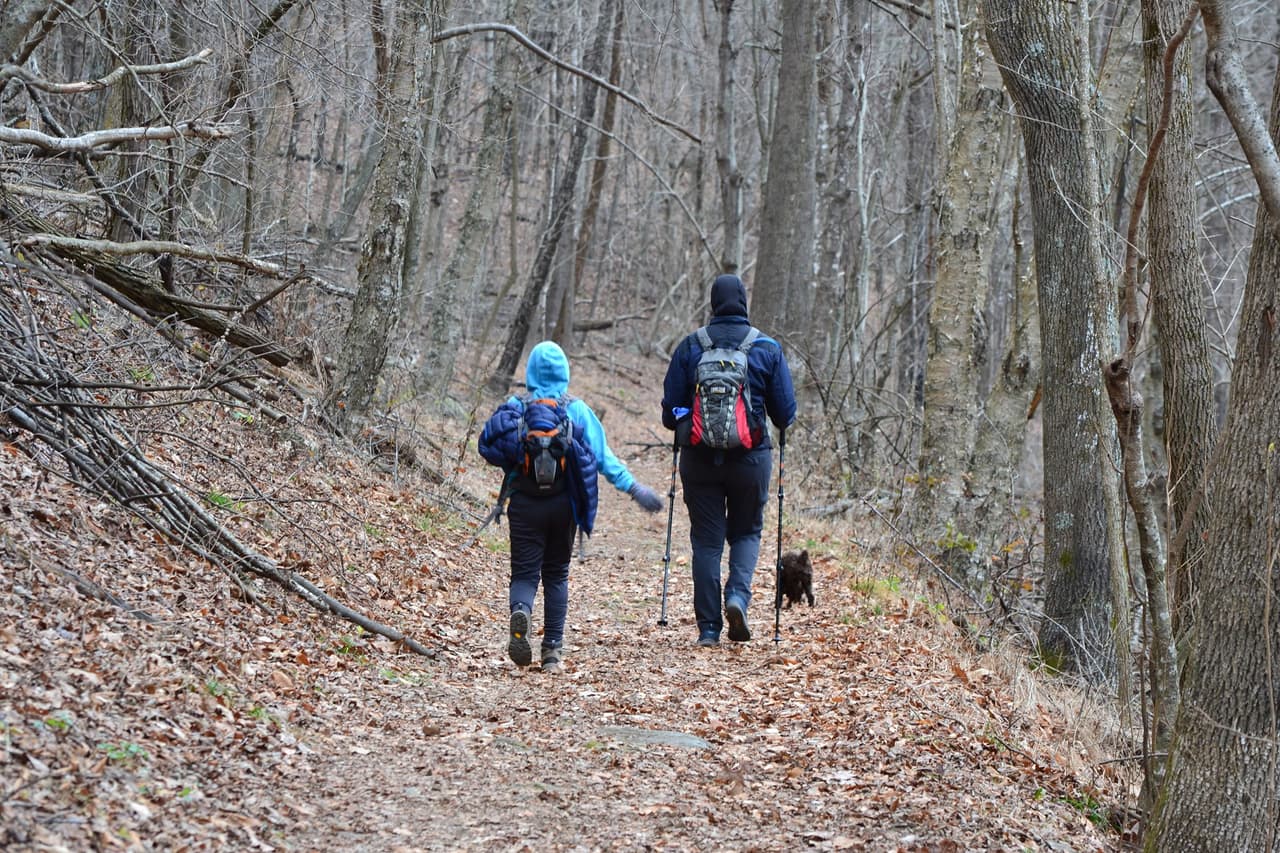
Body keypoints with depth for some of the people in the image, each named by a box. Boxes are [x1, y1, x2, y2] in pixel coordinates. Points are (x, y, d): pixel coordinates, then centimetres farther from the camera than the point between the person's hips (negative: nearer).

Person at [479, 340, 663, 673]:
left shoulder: (516, 407, -3)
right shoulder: (576, 409, -3)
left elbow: (489, 448, -6)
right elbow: (602, 456, -8)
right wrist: (634, 487, -7)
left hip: (524, 504, -1)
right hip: (563, 504, 1)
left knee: (525, 572, 4)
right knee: (556, 574, 13)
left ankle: (520, 611, -31)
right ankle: (553, 649, 9)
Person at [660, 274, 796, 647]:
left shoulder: (689, 347, -1)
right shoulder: (768, 349, -1)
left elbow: (670, 412, 0)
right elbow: (786, 413, 2)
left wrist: (683, 425, 23)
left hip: (700, 459, 0)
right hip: (751, 458, 0)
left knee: (706, 539, 7)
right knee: (746, 532, 17)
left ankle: (709, 627, 5)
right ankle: (738, 595, -8)